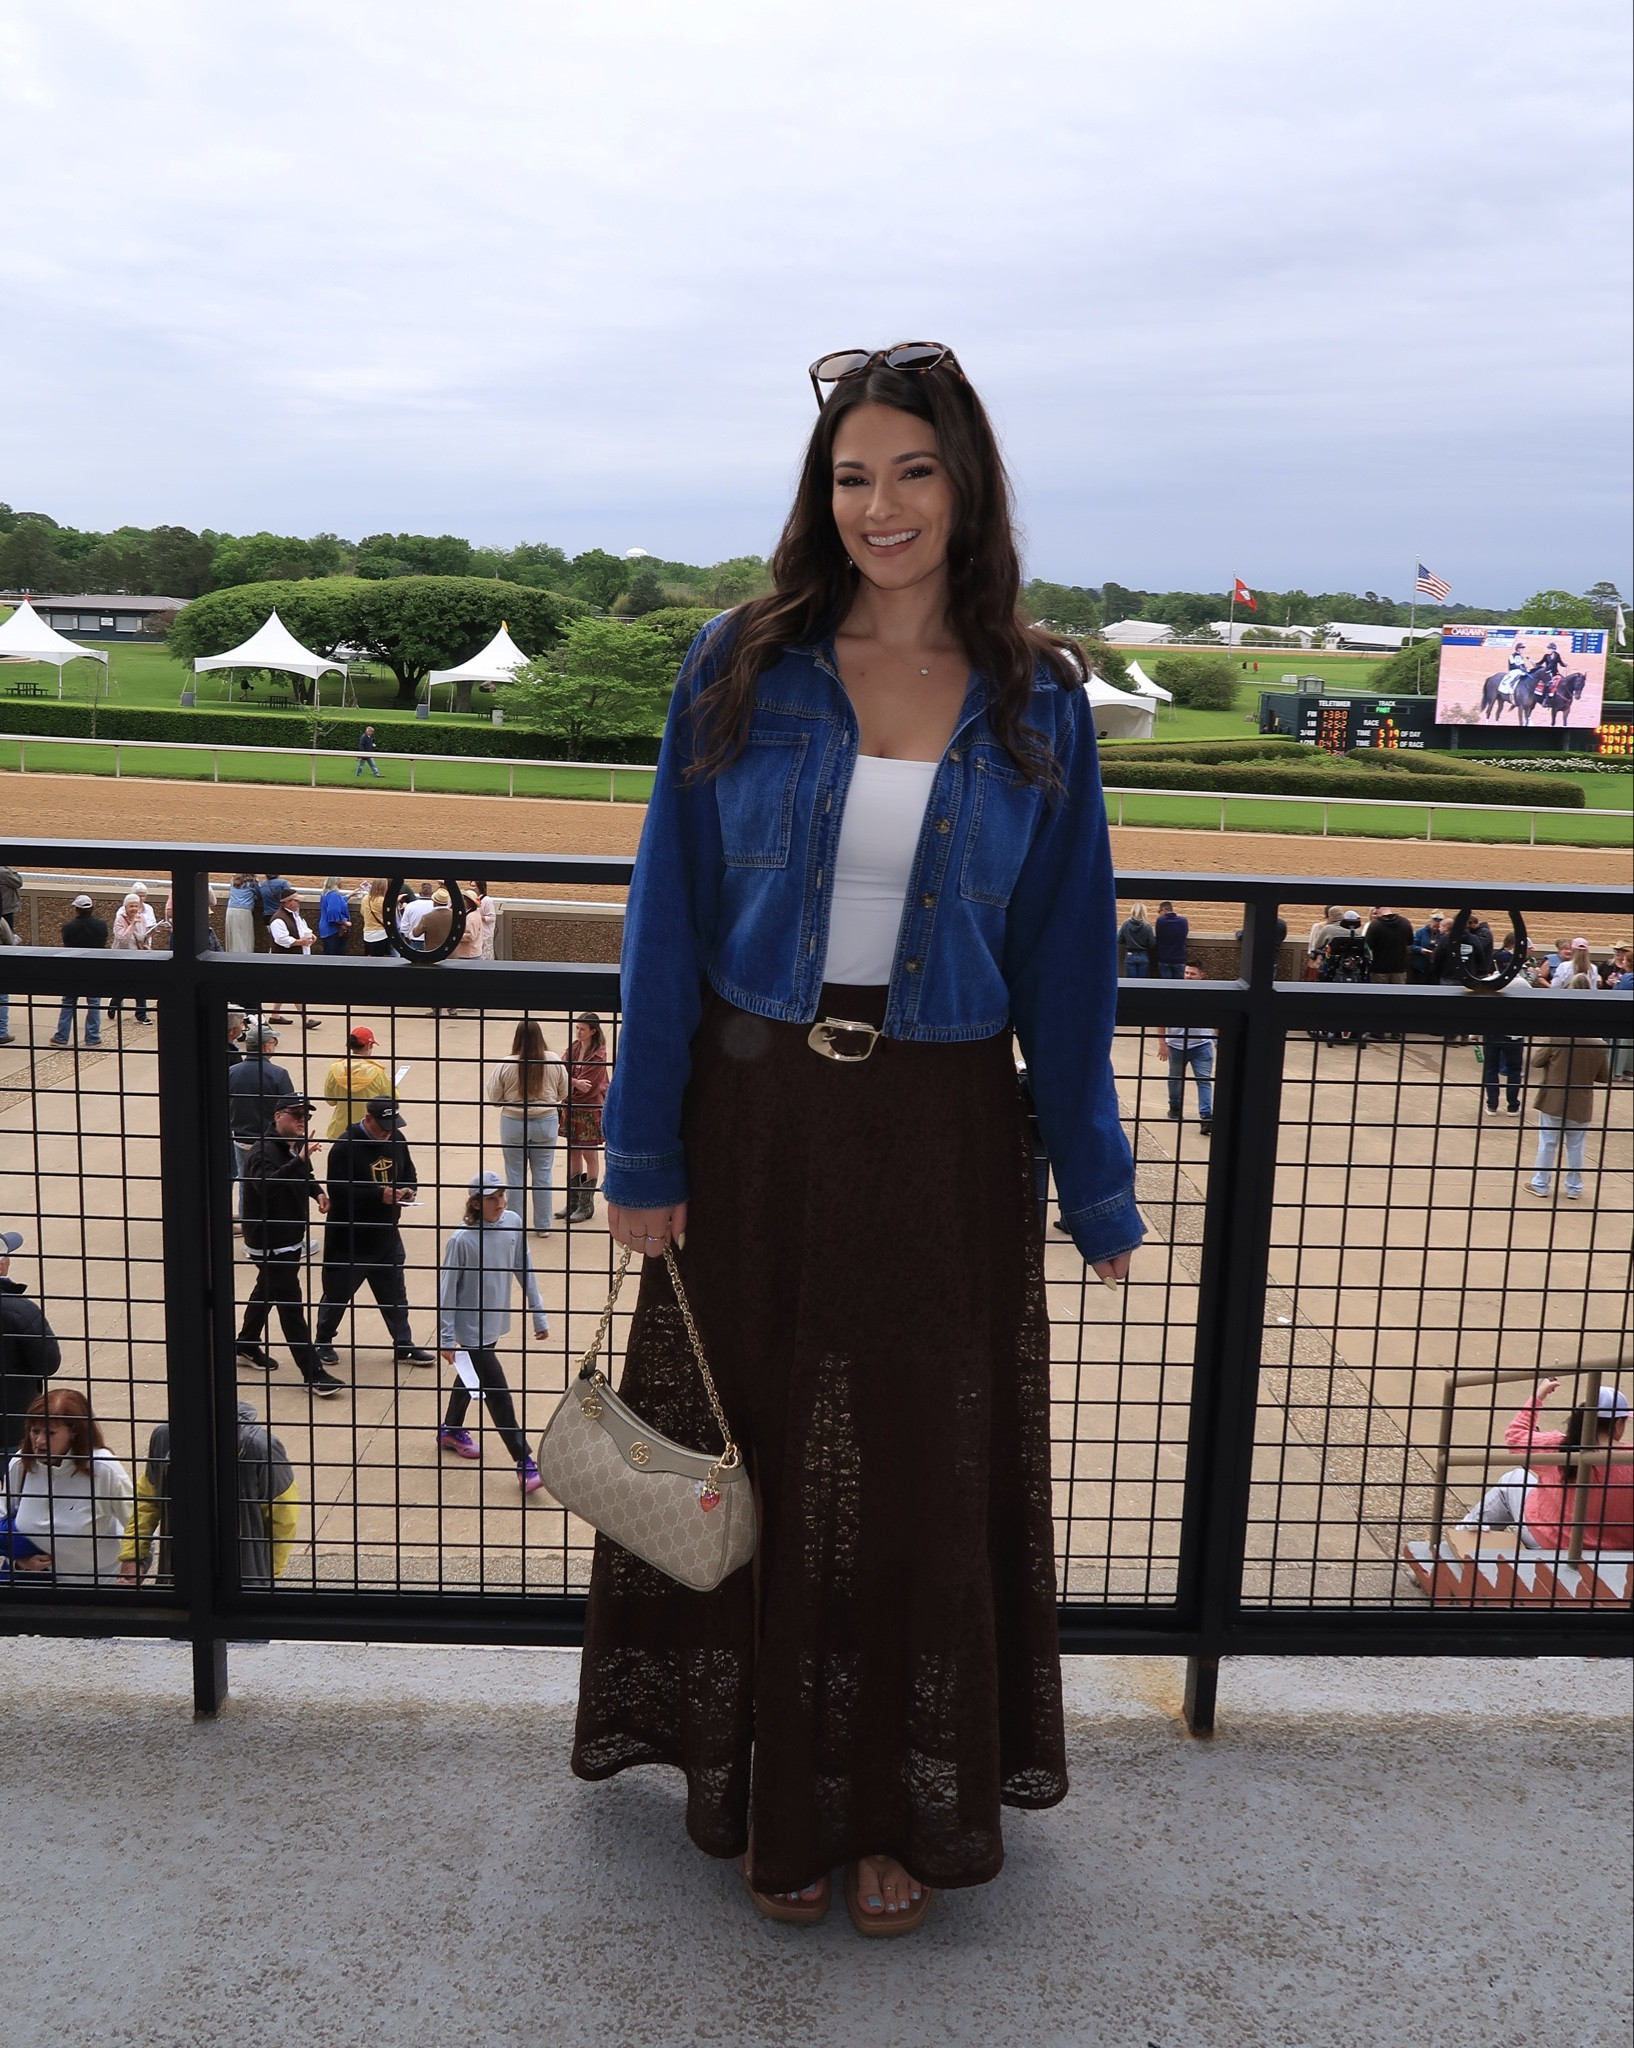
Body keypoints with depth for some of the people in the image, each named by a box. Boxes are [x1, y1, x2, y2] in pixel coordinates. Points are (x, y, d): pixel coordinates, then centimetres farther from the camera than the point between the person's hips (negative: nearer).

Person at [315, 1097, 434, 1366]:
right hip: (349, 1239, -6)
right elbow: (338, 1191, -25)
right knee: (337, 1293, 12)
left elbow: (408, 1171, 15)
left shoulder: (396, 1139, 1)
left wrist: (409, 1190, -7)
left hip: (387, 1235, 6)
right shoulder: (345, 1146, -20)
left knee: (394, 1293, 14)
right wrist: (379, 1195, -31)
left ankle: (403, 1346, 25)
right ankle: (324, 1342, 32)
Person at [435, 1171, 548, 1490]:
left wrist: (538, 1313, 7)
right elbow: (447, 1290, -14)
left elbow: (524, 1270, 5)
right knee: (498, 1394, -6)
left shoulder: (513, 1223, -6)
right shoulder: (462, 1240, -21)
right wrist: (447, 1338, -13)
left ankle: (451, 1430, 50)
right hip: (471, 1328, -6)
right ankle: (525, 1465, -2)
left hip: (494, 1323, 6)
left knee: (470, 1378, 26)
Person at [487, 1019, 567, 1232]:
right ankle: (543, 1225, 20)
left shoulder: (506, 1065, -15)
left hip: (514, 1123, -2)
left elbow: (493, 1097, -5)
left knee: (515, 1176, 10)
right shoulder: (554, 1061, -10)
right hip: (546, 1122, 2)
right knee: (543, 1175, 12)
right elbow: (564, 1093, 3)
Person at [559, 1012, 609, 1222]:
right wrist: (576, 1083, -22)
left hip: (590, 1109, -7)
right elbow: (564, 1073, -4)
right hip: (572, 1106, 7)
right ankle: (573, 1202, 23)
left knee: (589, 1154, 4)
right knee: (573, 1153, 13)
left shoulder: (598, 1055, -17)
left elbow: (586, 1085, -19)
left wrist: (570, 1082, -10)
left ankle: (586, 1205, 13)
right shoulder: (574, 1047, 4)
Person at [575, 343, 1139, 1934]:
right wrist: (643, 1154, -4)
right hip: (758, 1116, 0)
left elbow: (1064, 960, 3)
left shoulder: (1035, 705, 0)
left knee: (925, 1475, 10)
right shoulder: (738, 670, -2)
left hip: (939, 1140, 1)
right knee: (768, 1465, 10)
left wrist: (1097, 1191, 5)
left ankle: (903, 1811, 31)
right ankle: (775, 1802, 31)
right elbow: (670, 922, -1)